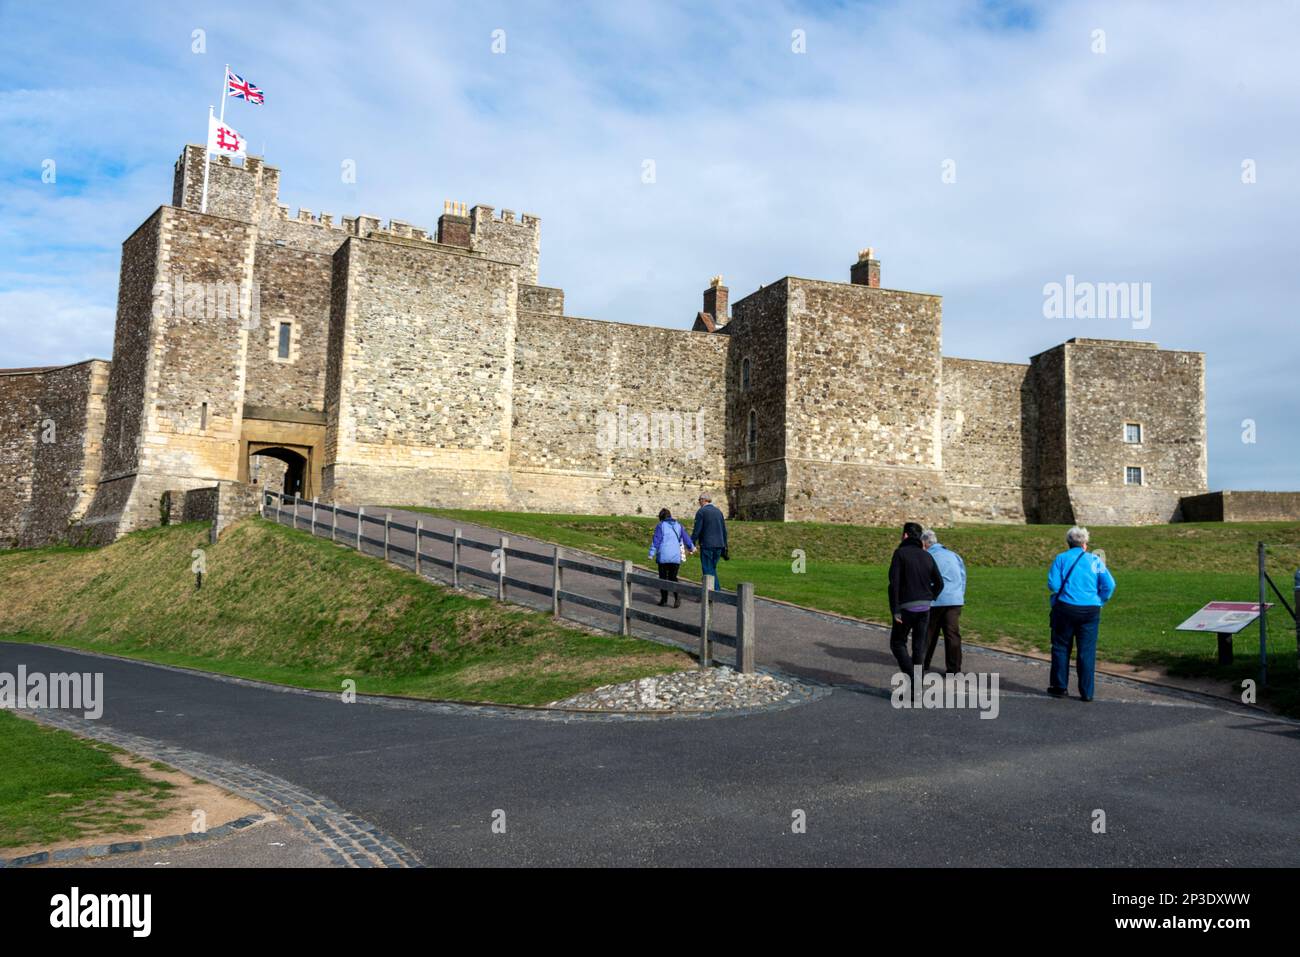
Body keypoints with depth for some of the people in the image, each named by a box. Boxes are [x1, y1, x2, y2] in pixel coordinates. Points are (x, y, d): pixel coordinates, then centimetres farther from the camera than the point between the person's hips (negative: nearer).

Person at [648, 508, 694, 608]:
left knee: (663, 577, 10)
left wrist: (651, 554, -9)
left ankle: (664, 599, 12)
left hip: (663, 556, -3)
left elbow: (656, 541, -9)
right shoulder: (678, 525, 9)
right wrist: (692, 547, 34)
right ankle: (677, 596, -15)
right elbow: (686, 538, 16)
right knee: (672, 577, 8)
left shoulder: (660, 526, -2)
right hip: (676, 556, 3)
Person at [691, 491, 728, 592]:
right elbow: (724, 530, 15)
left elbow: (697, 530, -11)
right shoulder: (718, 511, 12)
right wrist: (724, 547, 20)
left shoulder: (701, 512, -7)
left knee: (708, 570, 0)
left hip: (706, 546, -6)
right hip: (719, 545, 6)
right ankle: (717, 591, 14)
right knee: (712, 569, 17)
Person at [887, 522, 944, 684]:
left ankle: (911, 678, -9)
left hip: (906, 607, -5)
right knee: (918, 646, 11)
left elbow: (894, 583, -16)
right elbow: (939, 583, 10)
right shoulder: (927, 556, 8)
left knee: (897, 643, 9)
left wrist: (895, 610, -14)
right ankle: (915, 688, 13)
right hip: (924, 607, 5)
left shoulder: (900, 553, -8)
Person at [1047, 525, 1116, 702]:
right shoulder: (1095, 560, 4)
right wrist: (1099, 601, 8)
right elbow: (1109, 585, -5)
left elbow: (1053, 584, -10)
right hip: (1090, 611, 1)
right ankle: (1087, 692, 9)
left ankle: (1060, 687, 18)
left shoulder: (1061, 558, 0)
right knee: (1087, 651, 7)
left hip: (1065, 608, -1)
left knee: (1061, 648, 12)